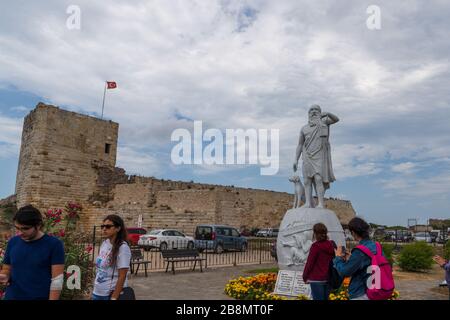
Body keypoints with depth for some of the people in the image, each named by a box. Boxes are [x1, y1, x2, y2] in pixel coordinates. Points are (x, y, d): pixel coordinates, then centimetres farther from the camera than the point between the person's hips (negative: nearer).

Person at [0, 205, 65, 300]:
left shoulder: (54, 244, -13)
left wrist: (52, 299, -18)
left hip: (41, 297, -4)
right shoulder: (12, 242, 2)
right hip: (12, 296, 4)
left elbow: (57, 279, -13)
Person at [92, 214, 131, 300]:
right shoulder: (104, 244, 1)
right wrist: (95, 288, 13)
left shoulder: (122, 247, -19)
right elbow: (99, 267, 12)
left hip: (111, 294, -6)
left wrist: (114, 298, -18)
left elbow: (122, 276, -18)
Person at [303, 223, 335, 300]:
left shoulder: (316, 246, -15)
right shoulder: (331, 245, 3)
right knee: (325, 298, 16)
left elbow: (310, 263, -11)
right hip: (328, 278, 6)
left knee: (318, 298, 1)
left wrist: (305, 277, 1)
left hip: (317, 279, -6)